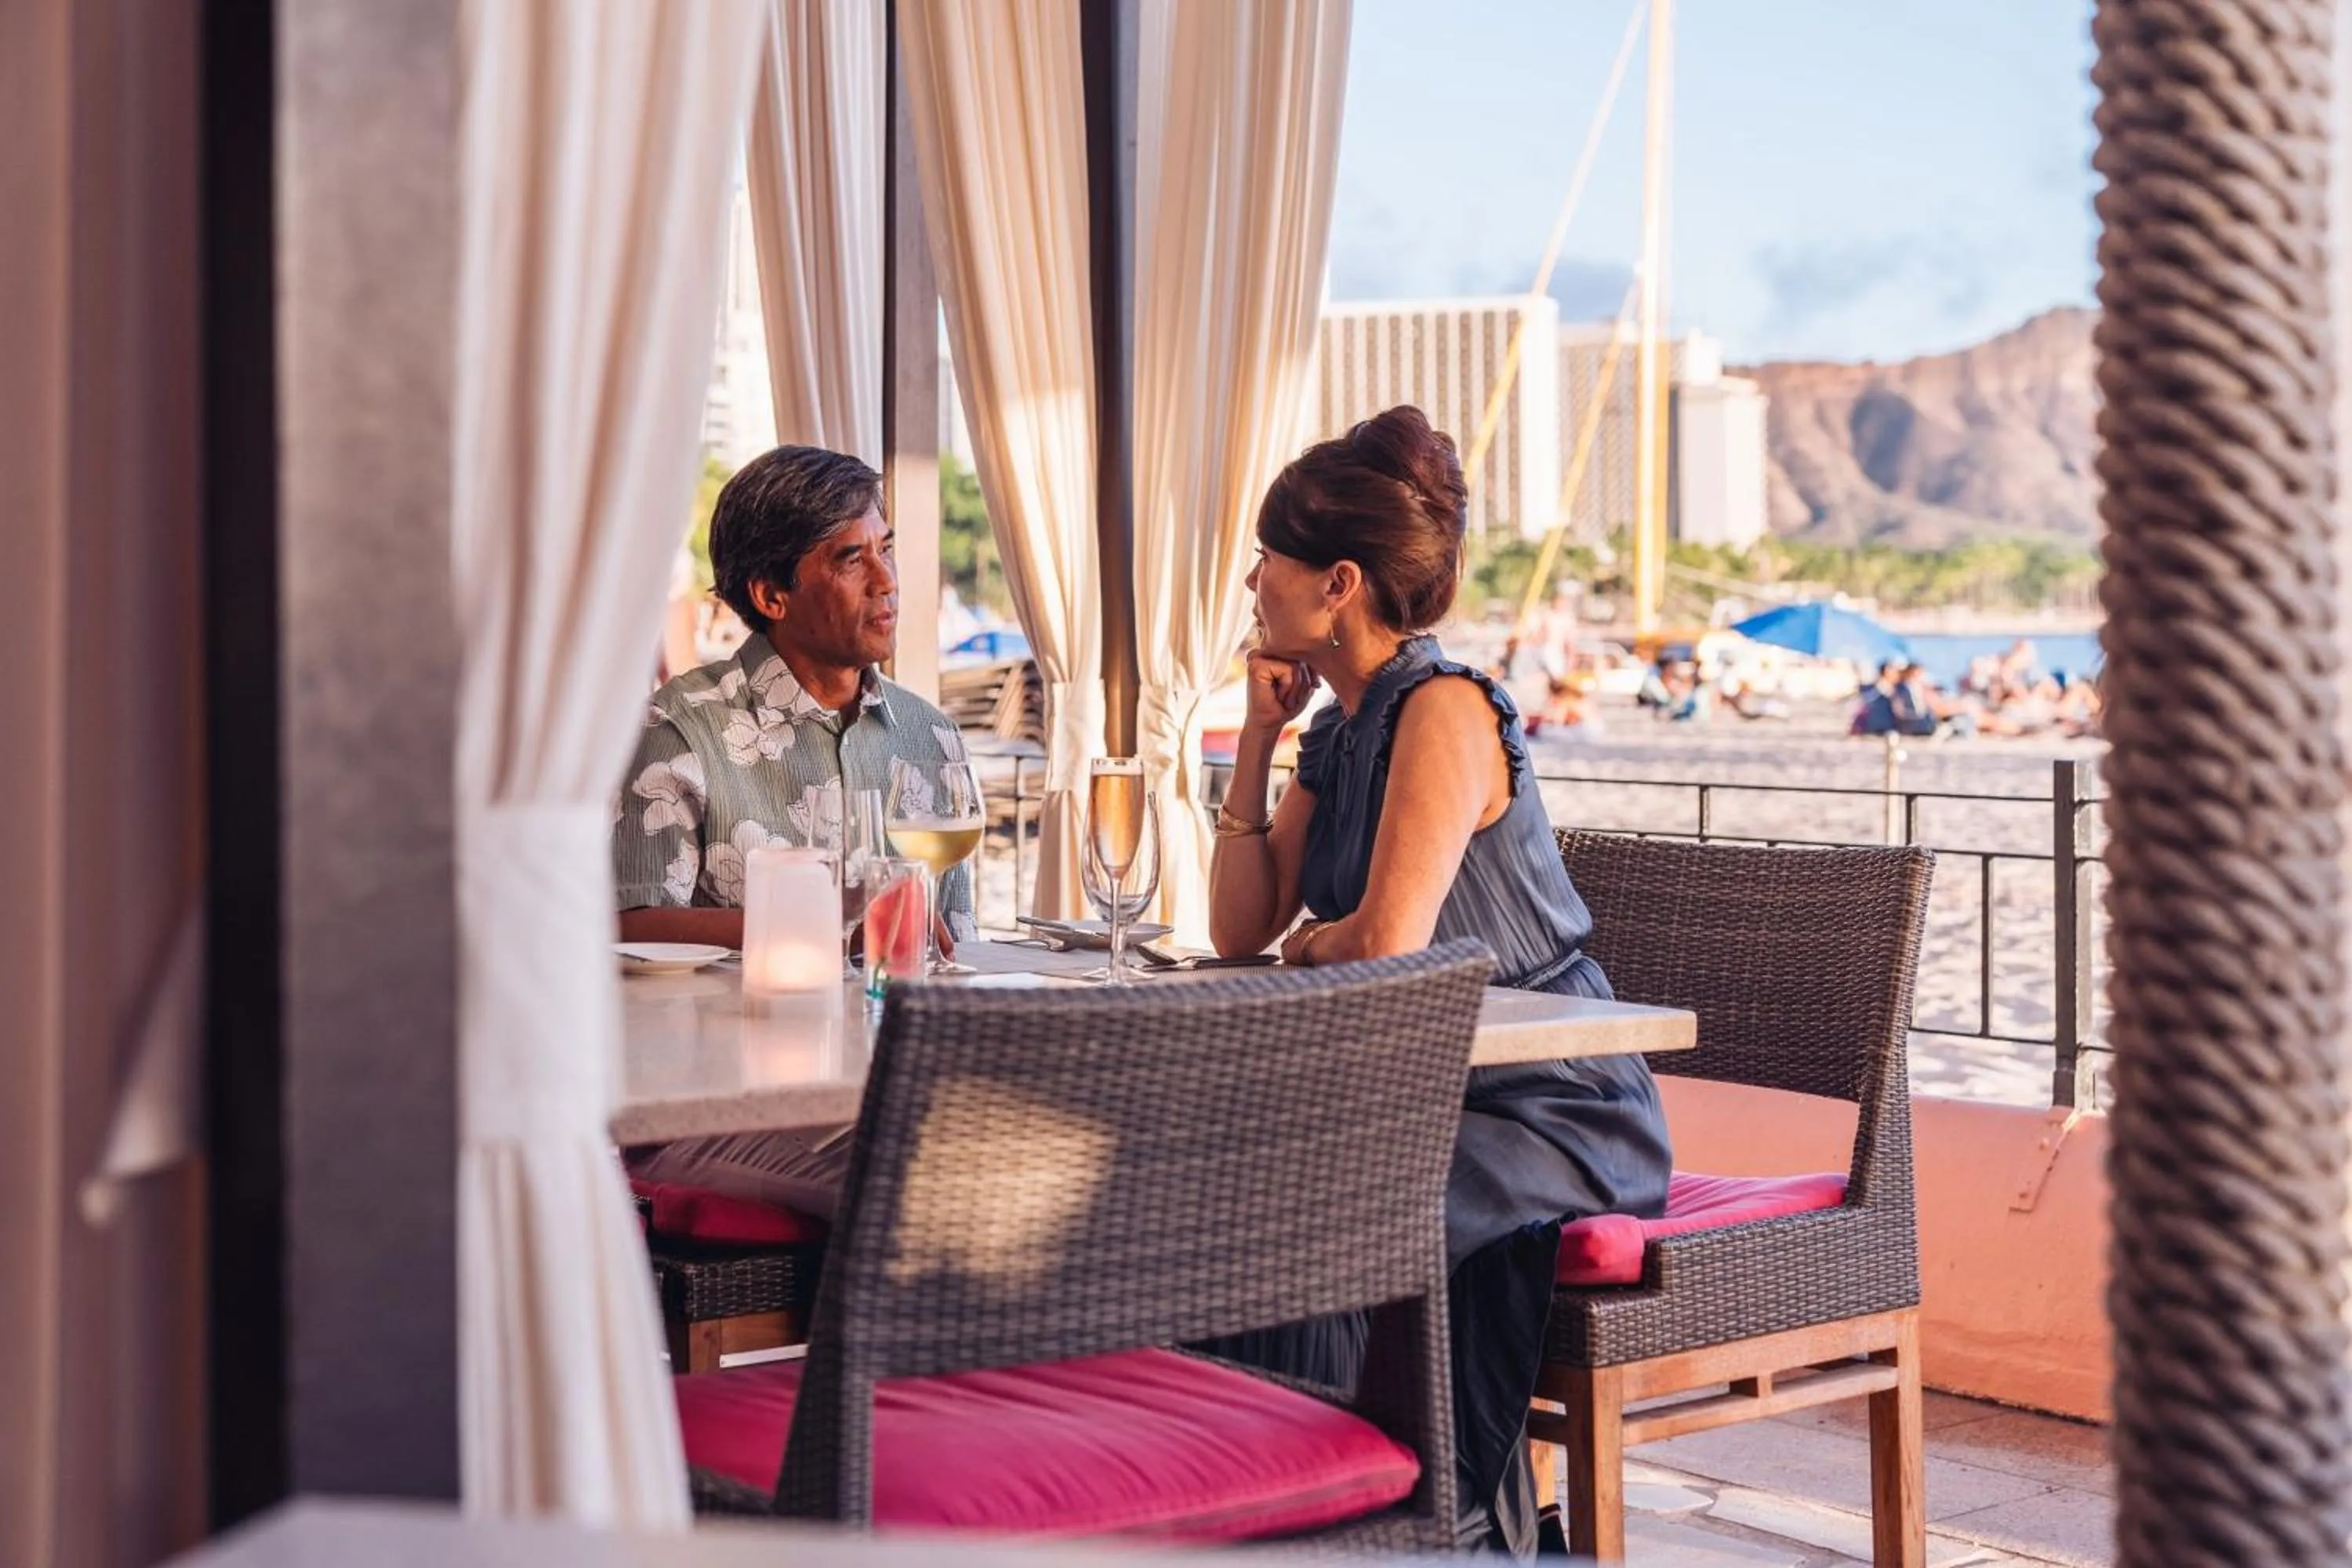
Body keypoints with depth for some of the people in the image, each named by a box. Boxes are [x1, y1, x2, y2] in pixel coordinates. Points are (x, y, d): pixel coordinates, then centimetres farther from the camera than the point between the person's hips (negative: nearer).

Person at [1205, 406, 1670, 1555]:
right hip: (1433, 1102, 8)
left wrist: (1310, 941, -4)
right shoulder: (1339, 732, 11)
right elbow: (1240, 932, 7)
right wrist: (1260, 732, 4)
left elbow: (1388, 942, -27)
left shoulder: (1444, 709, -17)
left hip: (1558, 1118, -8)